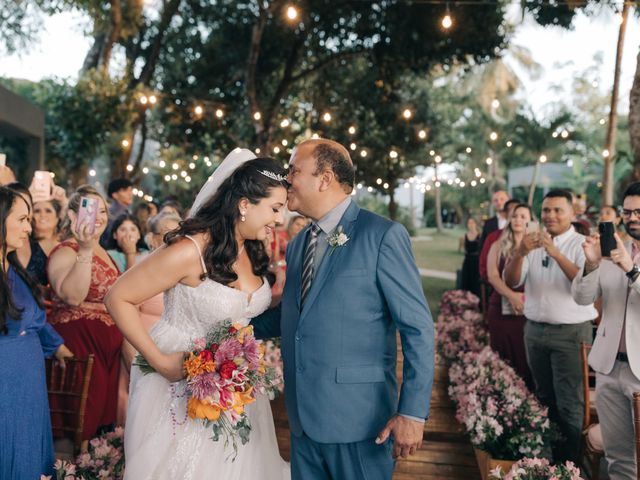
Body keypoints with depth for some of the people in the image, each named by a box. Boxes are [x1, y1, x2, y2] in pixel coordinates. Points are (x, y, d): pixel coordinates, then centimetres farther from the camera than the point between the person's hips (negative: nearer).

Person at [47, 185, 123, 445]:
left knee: (106, 401, 15)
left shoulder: (102, 250, 12)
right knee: (84, 415, -5)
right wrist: (85, 250, -38)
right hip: (81, 343, -9)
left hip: (107, 342, 9)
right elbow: (72, 297, -33)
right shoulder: (65, 252, -14)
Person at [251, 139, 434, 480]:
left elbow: (417, 328, -12)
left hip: (358, 421, -6)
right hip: (304, 421, 6)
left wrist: (413, 412, -16)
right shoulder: (297, 245, 11)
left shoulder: (383, 235, -11)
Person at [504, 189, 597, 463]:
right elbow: (511, 281, -2)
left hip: (570, 332, -5)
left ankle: (568, 463, 12)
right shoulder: (532, 243, 7)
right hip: (534, 329, 5)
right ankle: (546, 454, 32)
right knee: (545, 398, 18)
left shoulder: (581, 245, -7)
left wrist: (556, 253, -30)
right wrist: (520, 253, -20)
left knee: (569, 404, -2)